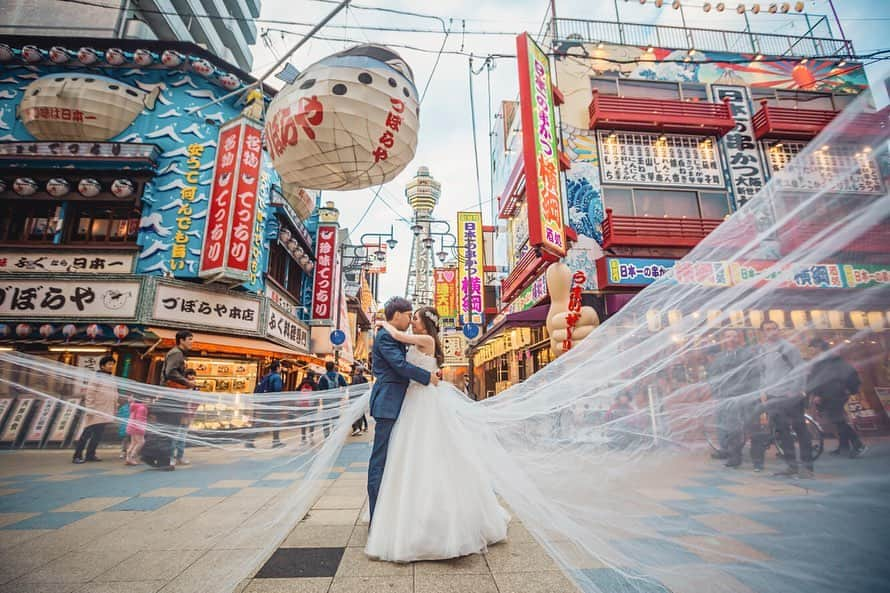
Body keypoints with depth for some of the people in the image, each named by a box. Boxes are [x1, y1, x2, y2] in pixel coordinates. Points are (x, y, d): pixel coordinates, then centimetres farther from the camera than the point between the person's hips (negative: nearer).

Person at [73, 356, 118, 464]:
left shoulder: (111, 379, 15)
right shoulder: (96, 378, -9)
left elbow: (114, 397, 17)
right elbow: (89, 395, -14)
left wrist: (115, 410, 14)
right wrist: (90, 410, -19)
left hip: (105, 414, 7)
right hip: (95, 412, -7)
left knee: (98, 435, 10)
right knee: (86, 434, -1)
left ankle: (90, 454, 19)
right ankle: (77, 456, 6)